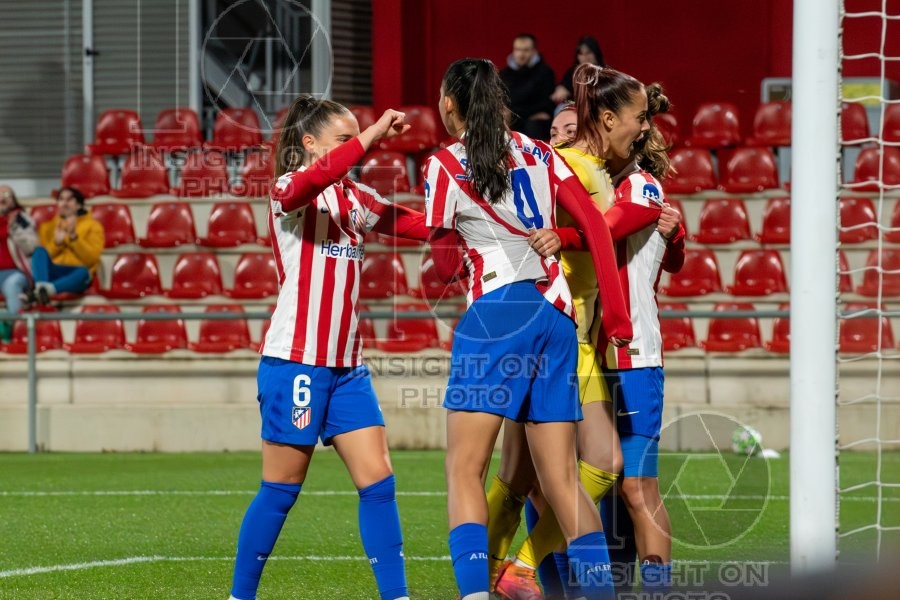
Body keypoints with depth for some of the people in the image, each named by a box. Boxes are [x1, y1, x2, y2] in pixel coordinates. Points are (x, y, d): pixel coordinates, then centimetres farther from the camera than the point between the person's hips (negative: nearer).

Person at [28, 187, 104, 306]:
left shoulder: (92, 225, 11)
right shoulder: (48, 226, 19)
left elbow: (91, 259, -3)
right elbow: (44, 256, 8)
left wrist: (74, 236, -14)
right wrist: (56, 242, -8)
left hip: (75, 274, -2)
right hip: (53, 272, 3)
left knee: (83, 272, -38)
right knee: (39, 251, -27)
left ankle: (47, 289, -64)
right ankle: (40, 288, -53)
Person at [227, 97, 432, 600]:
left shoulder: (356, 198, 14)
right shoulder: (288, 189, -6)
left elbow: (421, 224, 5)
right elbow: (313, 179, -30)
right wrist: (372, 136, -33)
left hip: (347, 366, 7)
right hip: (295, 362, -7)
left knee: (379, 482, -1)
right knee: (282, 490, -1)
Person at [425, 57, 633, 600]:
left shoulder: (445, 166, 2)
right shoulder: (538, 152, 15)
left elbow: (444, 267, 5)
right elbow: (595, 224, 6)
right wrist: (617, 318, 6)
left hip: (498, 310, -5)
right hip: (557, 313, 5)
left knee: (464, 469, -4)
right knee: (562, 479, 7)